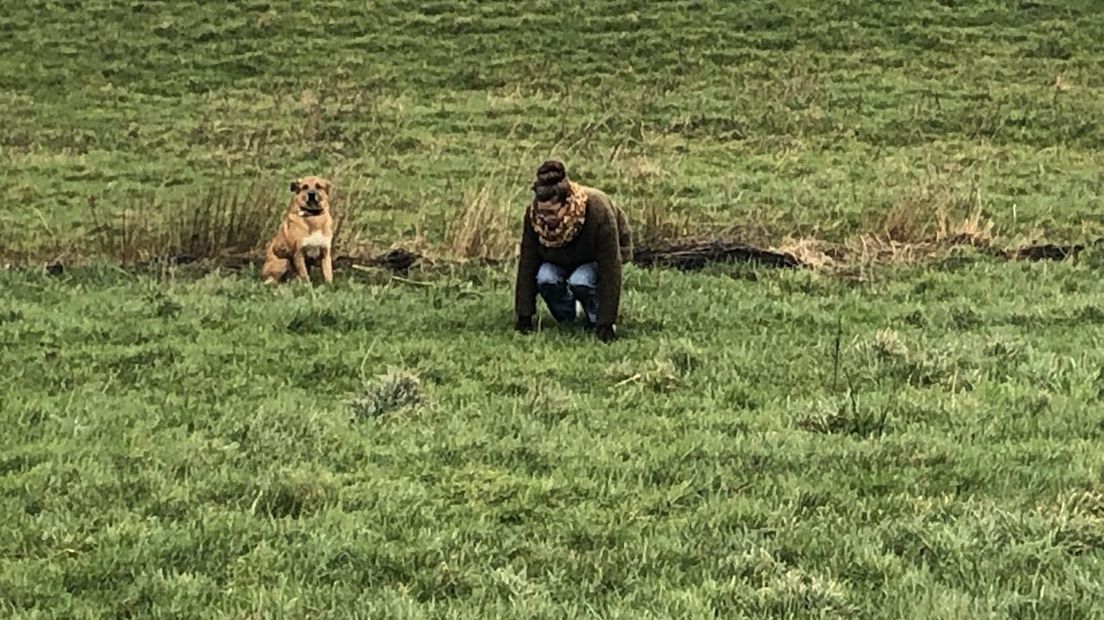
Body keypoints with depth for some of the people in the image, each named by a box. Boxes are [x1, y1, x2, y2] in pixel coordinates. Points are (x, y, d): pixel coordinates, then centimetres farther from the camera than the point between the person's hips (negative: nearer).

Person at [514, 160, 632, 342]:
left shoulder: (598, 211, -36)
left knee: (581, 281, -35)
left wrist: (606, 322, -32)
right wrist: (524, 316, -19)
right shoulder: (533, 214, -26)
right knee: (545, 279, -29)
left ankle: (596, 320, -5)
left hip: (596, 259, -3)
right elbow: (527, 265, -19)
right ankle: (567, 318, 0)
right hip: (559, 259, 3)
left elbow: (610, 268, -32)